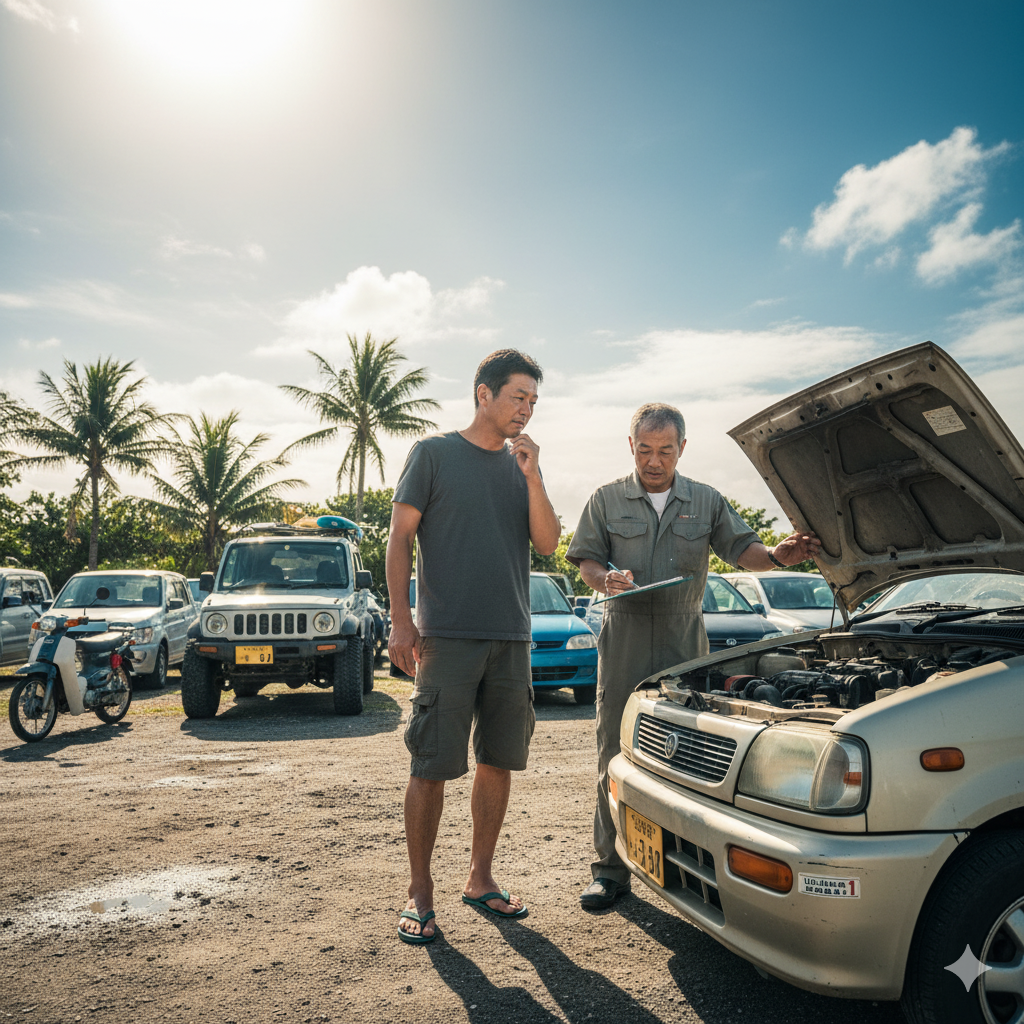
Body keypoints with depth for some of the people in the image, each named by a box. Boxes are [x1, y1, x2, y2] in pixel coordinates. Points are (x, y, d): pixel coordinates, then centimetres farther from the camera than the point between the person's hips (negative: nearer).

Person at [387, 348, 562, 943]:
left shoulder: (521, 466, 15)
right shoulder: (434, 454, 2)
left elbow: (549, 543, 5)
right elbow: (400, 538, -2)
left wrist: (532, 475, -5)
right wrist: (402, 621, -9)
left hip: (512, 638, 5)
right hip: (448, 636, -5)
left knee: (499, 761, 10)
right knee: (432, 767, -2)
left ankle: (481, 879, 25)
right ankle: (420, 894, 11)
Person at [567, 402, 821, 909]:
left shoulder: (707, 502, 10)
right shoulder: (607, 500, 7)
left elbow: (740, 547, 8)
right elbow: (586, 560, 6)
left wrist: (776, 555, -13)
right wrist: (607, 578, -16)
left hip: (684, 641, 1)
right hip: (624, 639, -1)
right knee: (616, 754, 0)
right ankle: (610, 868, 11)